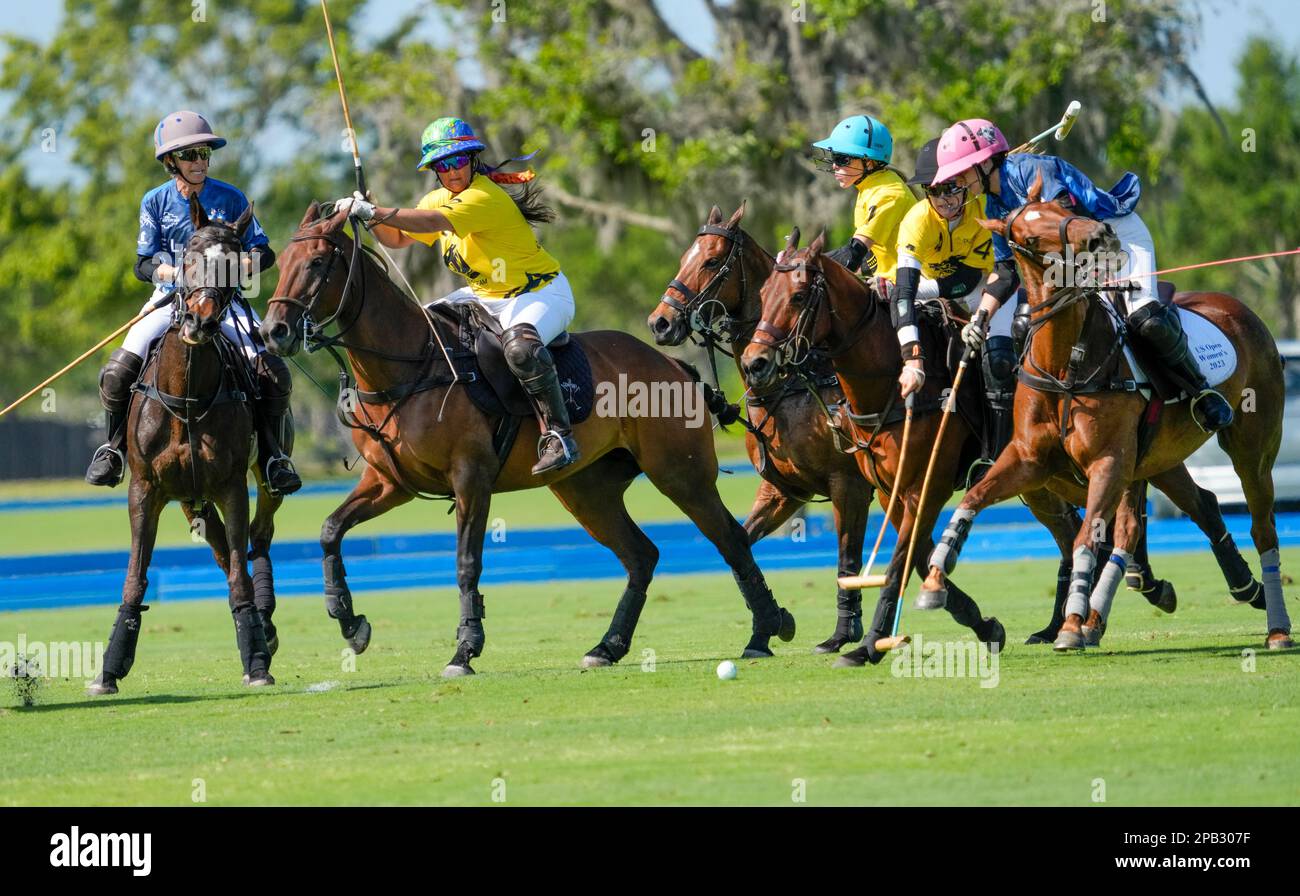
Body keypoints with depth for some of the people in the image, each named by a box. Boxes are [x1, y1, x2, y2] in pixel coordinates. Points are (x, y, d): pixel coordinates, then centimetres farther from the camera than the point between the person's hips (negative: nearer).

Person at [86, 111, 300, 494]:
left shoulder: (230, 198, 0)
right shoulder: (155, 202, 2)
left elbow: (264, 253, 2)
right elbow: (143, 265, 3)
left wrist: (240, 265, -20)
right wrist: (177, 273, -17)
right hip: (170, 300, 0)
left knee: (273, 372, -20)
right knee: (118, 372, -19)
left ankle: (274, 456, -2)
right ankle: (113, 448, 3)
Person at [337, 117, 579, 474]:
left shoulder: (484, 197, -26)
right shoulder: (440, 198, 3)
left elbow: (433, 222, -40)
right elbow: (397, 238, 9)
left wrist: (375, 211, -46)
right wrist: (371, 218, -12)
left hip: (541, 293, -10)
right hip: (485, 295, 10)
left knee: (520, 348, -39)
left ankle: (558, 435, -32)